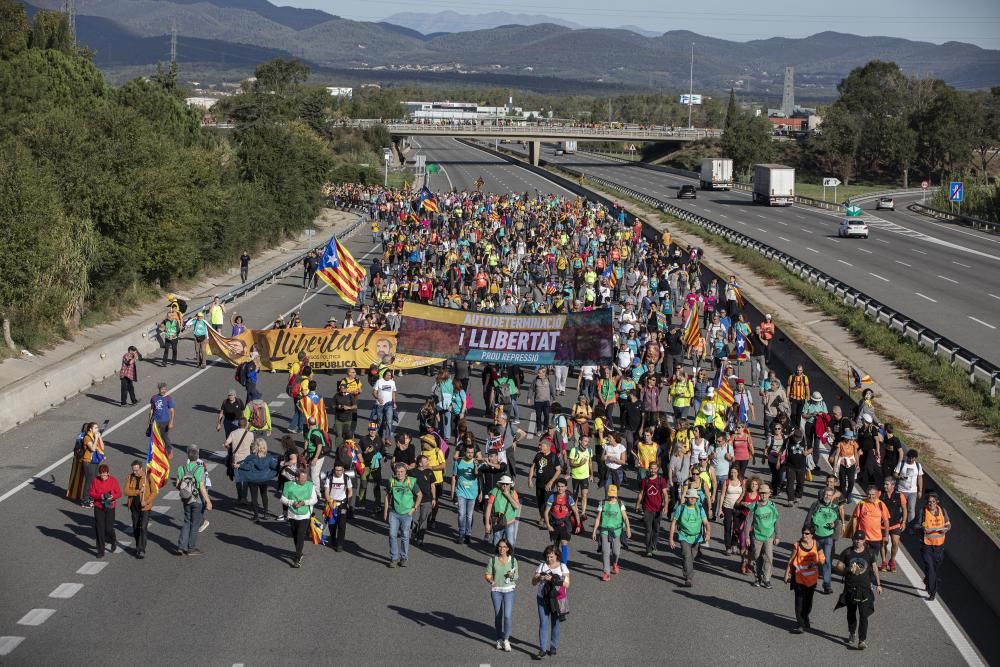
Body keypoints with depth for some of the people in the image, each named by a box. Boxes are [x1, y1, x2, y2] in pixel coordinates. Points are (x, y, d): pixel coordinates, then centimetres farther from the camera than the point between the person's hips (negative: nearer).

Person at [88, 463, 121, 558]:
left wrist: (112, 496, -21)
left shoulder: (113, 480, -4)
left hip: (110, 507, -1)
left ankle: (113, 542, 33)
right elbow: (91, 493, -2)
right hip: (98, 507, 1)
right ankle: (101, 551, 9)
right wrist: (100, 496, -18)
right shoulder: (95, 480, -3)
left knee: (109, 528, -1)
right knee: (99, 529, 1)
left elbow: (119, 493, -1)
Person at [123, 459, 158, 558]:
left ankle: (142, 550, -11)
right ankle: (138, 547, 29)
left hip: (145, 507, -4)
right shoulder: (130, 477, 0)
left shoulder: (148, 477, -10)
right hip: (134, 506, 4)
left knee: (143, 528, -12)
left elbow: (154, 492, -7)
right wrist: (137, 491, -20)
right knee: (135, 528, 13)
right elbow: (126, 491, -7)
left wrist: (147, 501, -19)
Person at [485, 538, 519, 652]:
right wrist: (490, 581, -21)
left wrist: (512, 575, -14)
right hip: (496, 590, 0)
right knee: (498, 616, 8)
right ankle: (499, 639, 24)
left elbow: (516, 576, 8)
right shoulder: (492, 559, -3)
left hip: (509, 590, 0)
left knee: (508, 616, -10)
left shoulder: (513, 560, 0)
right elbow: (487, 575, 0)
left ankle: (506, 640, 6)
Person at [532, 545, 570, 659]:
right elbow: (533, 582, 1)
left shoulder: (563, 567, -2)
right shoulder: (542, 566, 2)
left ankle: (553, 646, 25)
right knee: (543, 623, -6)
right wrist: (539, 578, -22)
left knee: (555, 623, 9)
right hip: (543, 598, 0)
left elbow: (567, 584, -10)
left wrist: (553, 580, -21)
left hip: (557, 599, 0)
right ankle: (542, 649, -6)